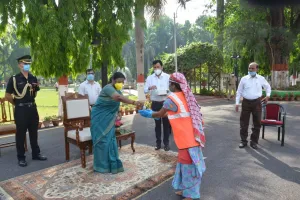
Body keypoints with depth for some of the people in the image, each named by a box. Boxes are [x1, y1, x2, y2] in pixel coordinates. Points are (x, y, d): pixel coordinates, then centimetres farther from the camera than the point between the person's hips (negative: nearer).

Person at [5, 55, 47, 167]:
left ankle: (36, 154, 25)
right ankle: (21, 158, 17)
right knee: (21, 134, 5)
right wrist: (17, 103, 3)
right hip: (21, 110, -5)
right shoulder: (14, 79, -8)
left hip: (32, 108, 5)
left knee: (34, 132, 13)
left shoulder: (33, 78, 7)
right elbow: (7, 96, -5)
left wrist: (29, 102, 4)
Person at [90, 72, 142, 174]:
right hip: (100, 118, -8)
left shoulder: (117, 90, 6)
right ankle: (102, 166, 10)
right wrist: (134, 102, -48)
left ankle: (111, 163, 23)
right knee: (102, 141, -3)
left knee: (110, 140, 11)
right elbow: (119, 97, -42)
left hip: (108, 118, 8)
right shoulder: (108, 88, -23)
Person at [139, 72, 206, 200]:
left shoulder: (172, 98, -15)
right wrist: (153, 113, 28)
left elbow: (160, 114, -2)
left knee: (188, 165, 4)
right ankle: (186, 190, 35)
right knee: (187, 163, 20)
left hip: (187, 139, -9)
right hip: (191, 137, 9)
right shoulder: (185, 96, 10)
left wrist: (149, 114, 17)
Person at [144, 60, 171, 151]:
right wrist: (149, 88, -22)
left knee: (166, 123, 6)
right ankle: (158, 142, 21)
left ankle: (166, 143, 18)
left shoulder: (168, 77, -1)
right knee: (157, 123, 10)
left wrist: (166, 93, -21)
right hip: (155, 103, 2)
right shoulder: (150, 78, 4)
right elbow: (145, 90, -1)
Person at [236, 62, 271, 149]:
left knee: (257, 123, 7)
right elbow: (239, 91, 4)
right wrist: (237, 103, -1)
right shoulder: (244, 79, 1)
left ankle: (254, 141, 20)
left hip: (257, 102, 1)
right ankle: (243, 141, 16)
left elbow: (268, 87, 22)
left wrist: (268, 95, 7)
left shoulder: (261, 79, 3)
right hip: (246, 102, -1)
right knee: (244, 123, 4)